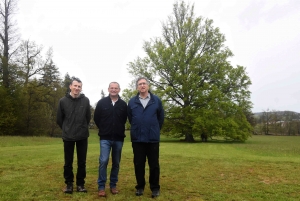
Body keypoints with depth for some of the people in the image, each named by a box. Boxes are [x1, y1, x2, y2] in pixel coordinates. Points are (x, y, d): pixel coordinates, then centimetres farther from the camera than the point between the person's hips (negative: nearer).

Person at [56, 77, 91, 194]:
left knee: (82, 162, 8)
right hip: (68, 137, 0)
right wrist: (67, 129, 10)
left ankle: (80, 183, 21)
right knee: (68, 162, 8)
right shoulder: (63, 101, -4)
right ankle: (69, 183, 24)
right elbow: (59, 119, 5)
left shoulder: (85, 101, -3)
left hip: (82, 136, 0)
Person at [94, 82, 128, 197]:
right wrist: (104, 129, 9)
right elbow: (96, 118, 7)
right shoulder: (102, 102, 0)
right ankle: (101, 187, 3)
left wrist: (119, 130, 10)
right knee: (103, 161, -9)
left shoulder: (123, 104, 2)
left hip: (118, 138, 2)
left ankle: (113, 185, 22)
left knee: (116, 163, 9)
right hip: (105, 138, -2)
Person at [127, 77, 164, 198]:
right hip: (137, 139, 1)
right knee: (138, 164, 9)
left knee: (154, 164, 6)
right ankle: (140, 187, 24)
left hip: (153, 138, -1)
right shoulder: (132, 102, 1)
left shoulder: (156, 100, -2)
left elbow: (161, 117, 8)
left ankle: (155, 188, 20)